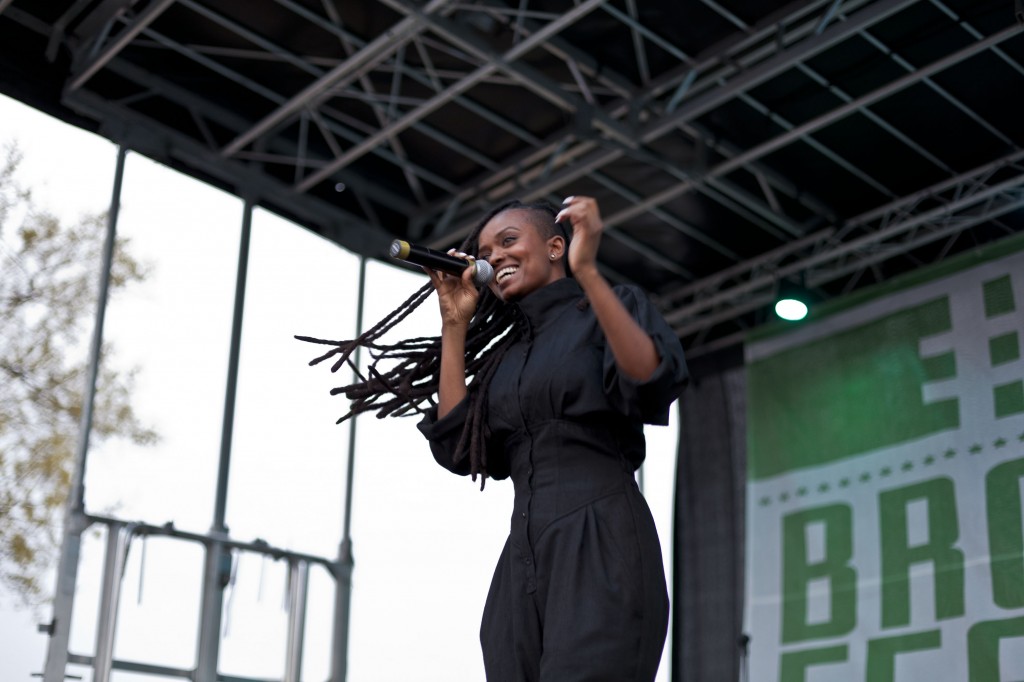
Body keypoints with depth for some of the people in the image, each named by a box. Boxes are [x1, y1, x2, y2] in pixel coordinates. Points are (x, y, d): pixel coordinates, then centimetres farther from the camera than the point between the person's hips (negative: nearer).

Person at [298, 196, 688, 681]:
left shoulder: (611, 308, 7)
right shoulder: (505, 354, 23)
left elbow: (654, 384, -14)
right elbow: (457, 446, 10)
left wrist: (588, 272, -18)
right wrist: (455, 324, 13)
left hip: (601, 543, -6)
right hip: (523, 557, 6)